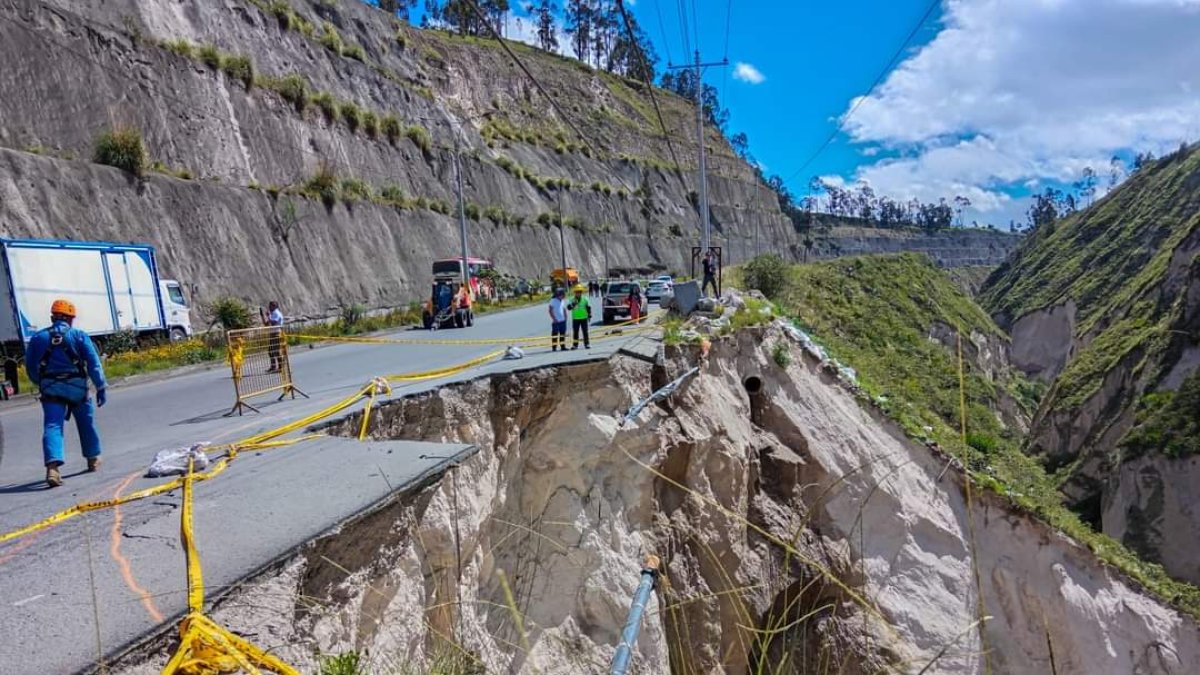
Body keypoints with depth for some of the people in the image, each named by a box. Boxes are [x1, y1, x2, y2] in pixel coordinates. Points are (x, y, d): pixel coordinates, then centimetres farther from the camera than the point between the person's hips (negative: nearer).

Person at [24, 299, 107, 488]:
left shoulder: (38, 337, 8)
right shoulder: (79, 336, 0)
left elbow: (30, 366, 11)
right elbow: (93, 363, -7)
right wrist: (101, 387, -5)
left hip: (50, 389, 1)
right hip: (76, 387, -1)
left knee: (52, 426, -6)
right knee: (86, 423, 17)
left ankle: (52, 466, -25)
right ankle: (93, 458, 31)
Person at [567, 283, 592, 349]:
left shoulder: (585, 299, 3)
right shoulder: (572, 300, 1)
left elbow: (588, 308, 8)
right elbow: (569, 307, -11)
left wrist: (589, 316, 5)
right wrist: (573, 304, -28)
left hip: (584, 318, 0)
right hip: (575, 319, 0)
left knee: (585, 332, 1)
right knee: (575, 332, 3)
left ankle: (587, 344, 5)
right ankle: (575, 344, 8)